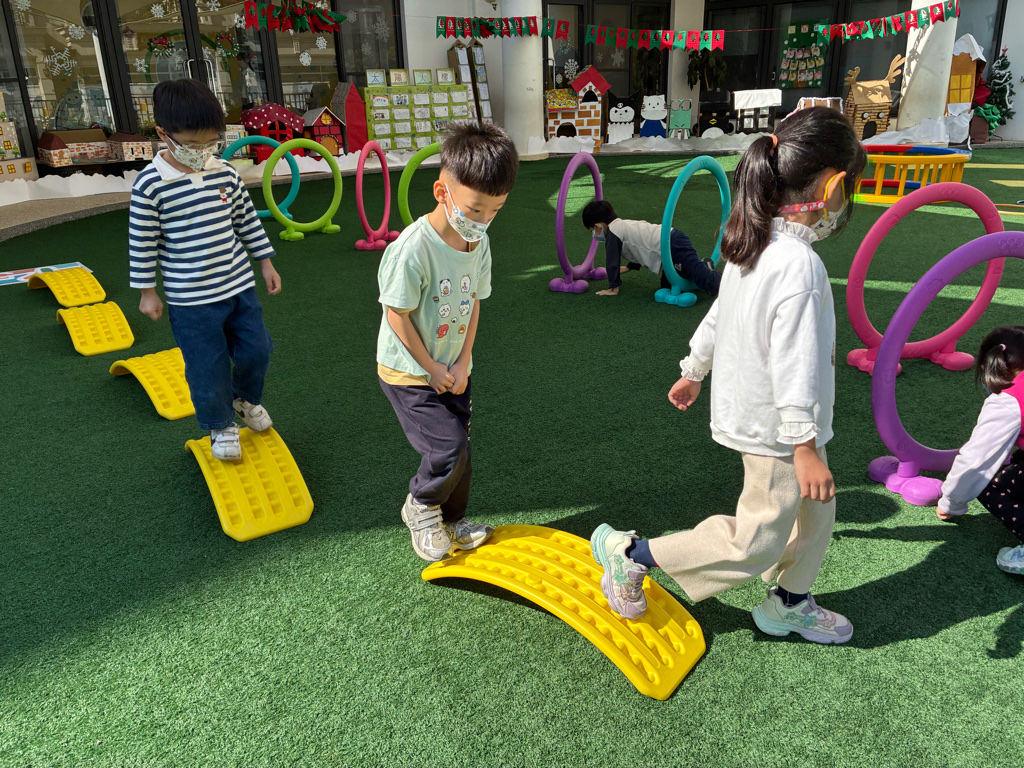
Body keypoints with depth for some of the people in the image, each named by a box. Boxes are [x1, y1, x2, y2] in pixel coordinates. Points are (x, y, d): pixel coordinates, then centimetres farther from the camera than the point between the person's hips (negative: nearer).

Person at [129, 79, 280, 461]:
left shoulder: (225, 173, 0)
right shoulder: (150, 185, -13)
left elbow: (248, 220, 11)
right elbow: (142, 242, -6)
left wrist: (266, 262, 14)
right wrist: (147, 292, -2)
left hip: (239, 285, 4)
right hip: (190, 300, -4)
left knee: (256, 351, 14)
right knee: (208, 370, 6)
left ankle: (247, 399, 43)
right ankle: (221, 427, 30)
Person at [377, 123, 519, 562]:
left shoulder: (479, 243, -4)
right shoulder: (413, 249, -27)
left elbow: (473, 304, 4)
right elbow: (397, 316, -19)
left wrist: (462, 363, -4)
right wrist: (433, 369, -12)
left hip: (453, 370, 7)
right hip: (408, 373, -6)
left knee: (458, 451, 12)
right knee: (448, 449, -13)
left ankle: (450, 522, 36)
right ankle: (420, 506, 18)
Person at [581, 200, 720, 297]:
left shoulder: (612, 232, -4)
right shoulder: (624, 225, 26)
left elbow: (612, 261, -2)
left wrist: (613, 287, 6)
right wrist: (629, 267, 54)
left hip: (673, 248, -10)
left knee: (699, 275, -19)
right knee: (667, 284, 20)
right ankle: (704, 266, 21)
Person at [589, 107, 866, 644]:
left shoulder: (751, 248, 3)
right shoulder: (800, 266, -26)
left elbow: (718, 315, 14)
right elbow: (794, 363, -28)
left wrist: (693, 371, 26)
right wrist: (805, 446, -24)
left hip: (750, 413, 10)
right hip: (778, 430, -10)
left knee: (815, 510, 23)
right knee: (755, 543, 4)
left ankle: (788, 604, 39)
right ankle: (630, 553, 9)